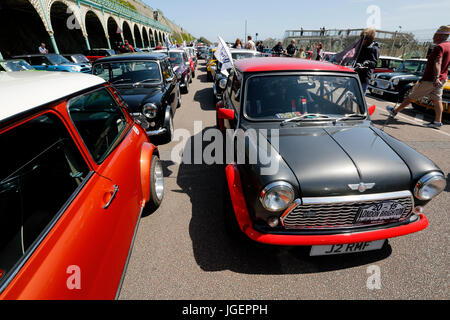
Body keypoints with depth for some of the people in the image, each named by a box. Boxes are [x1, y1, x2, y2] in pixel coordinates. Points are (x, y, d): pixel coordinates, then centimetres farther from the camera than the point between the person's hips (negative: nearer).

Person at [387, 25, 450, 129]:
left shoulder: (439, 47, -17)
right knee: (437, 100, 7)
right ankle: (438, 121, 6)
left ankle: (395, 111, 13)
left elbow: (437, 63, -31)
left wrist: (436, 78, -41)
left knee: (412, 96, 1)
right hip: (442, 79, 8)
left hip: (430, 79, -8)